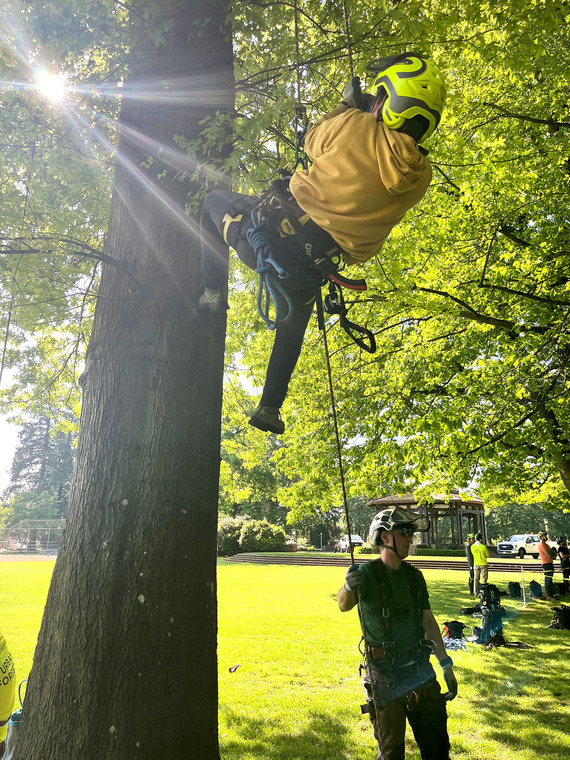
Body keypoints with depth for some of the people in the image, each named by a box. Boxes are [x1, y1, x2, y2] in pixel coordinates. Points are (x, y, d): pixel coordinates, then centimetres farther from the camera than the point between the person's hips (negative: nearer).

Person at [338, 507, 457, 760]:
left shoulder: (414, 575, 3)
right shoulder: (367, 573, -15)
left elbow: (428, 622, 10)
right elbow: (344, 605, -32)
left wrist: (446, 665, 8)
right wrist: (348, 588, -55)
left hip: (420, 670, 5)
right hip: (384, 675, -5)